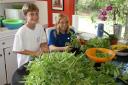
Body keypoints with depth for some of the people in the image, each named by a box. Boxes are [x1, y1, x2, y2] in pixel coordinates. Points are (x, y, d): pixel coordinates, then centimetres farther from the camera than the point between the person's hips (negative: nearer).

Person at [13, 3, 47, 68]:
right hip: (25, 63, -4)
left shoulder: (40, 27, -9)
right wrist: (34, 53, -20)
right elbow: (17, 50, -18)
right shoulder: (21, 32, -23)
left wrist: (42, 49, -16)